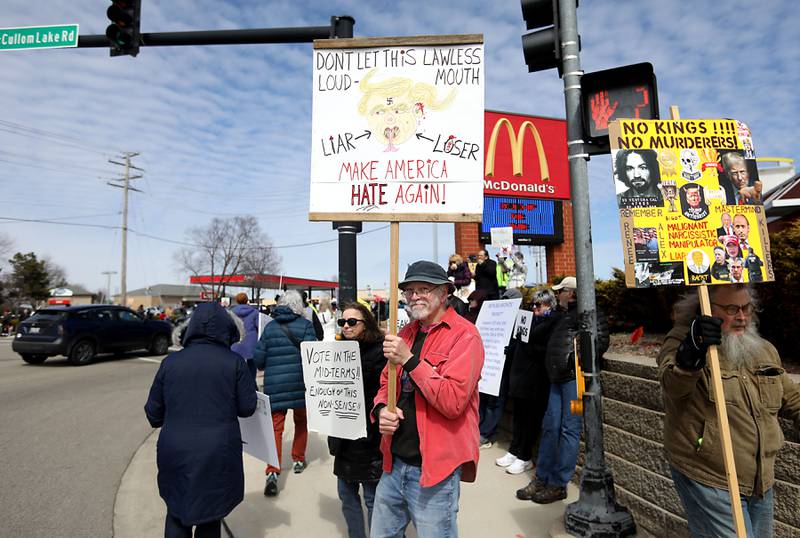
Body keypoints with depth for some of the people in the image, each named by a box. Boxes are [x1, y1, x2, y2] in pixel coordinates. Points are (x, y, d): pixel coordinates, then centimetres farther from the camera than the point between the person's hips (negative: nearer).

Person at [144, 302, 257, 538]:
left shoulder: (171, 361, -2)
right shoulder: (234, 362, -8)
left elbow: (153, 412, 5)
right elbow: (247, 408, -5)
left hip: (175, 454, 2)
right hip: (218, 456, -1)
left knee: (177, 515, 22)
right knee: (209, 519, 17)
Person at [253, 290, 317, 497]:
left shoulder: (270, 327, 4)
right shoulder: (305, 325, -5)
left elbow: (258, 359, 4)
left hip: (274, 386, 1)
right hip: (299, 384, -1)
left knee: (275, 427, 2)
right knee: (301, 421, 21)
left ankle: (272, 471, -10)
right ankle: (298, 460, 32)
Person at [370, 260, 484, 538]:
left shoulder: (464, 335, -13)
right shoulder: (405, 334, 9)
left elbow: (454, 401, -22)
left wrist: (409, 359, -24)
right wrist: (381, 409, -6)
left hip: (434, 471, -6)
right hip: (394, 464, 7)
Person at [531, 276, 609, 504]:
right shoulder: (565, 315, 24)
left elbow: (601, 341, -16)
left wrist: (577, 360, -17)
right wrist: (551, 368, 20)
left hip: (574, 377, -9)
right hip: (558, 378, 9)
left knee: (569, 429, -3)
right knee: (550, 427, 9)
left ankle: (558, 485, 5)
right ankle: (541, 479, 17)